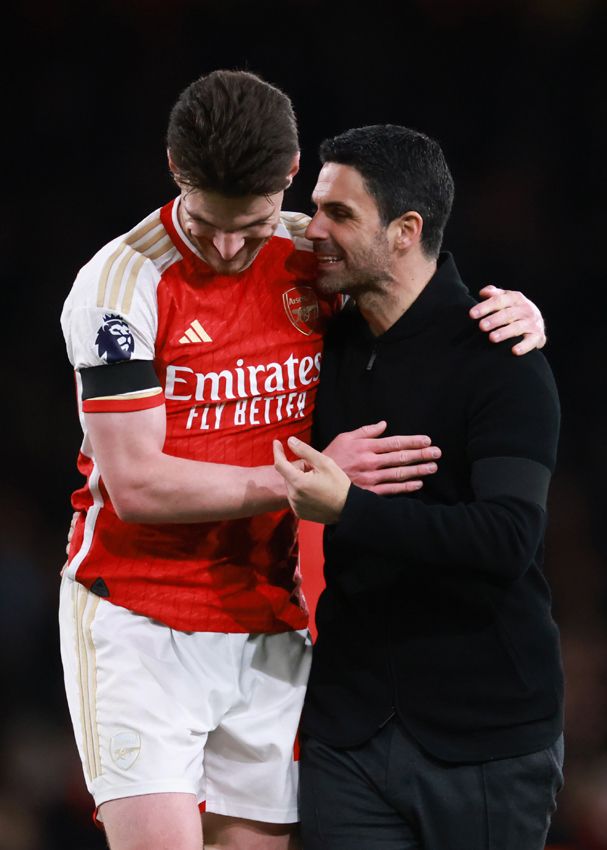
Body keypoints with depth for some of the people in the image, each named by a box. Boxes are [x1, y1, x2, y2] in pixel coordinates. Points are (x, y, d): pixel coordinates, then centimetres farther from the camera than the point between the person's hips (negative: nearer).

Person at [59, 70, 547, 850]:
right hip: (139, 623, -5)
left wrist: (511, 311, -3)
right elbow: (136, 484, -16)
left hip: (270, 624, 5)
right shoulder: (124, 282, -12)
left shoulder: (313, 256, 2)